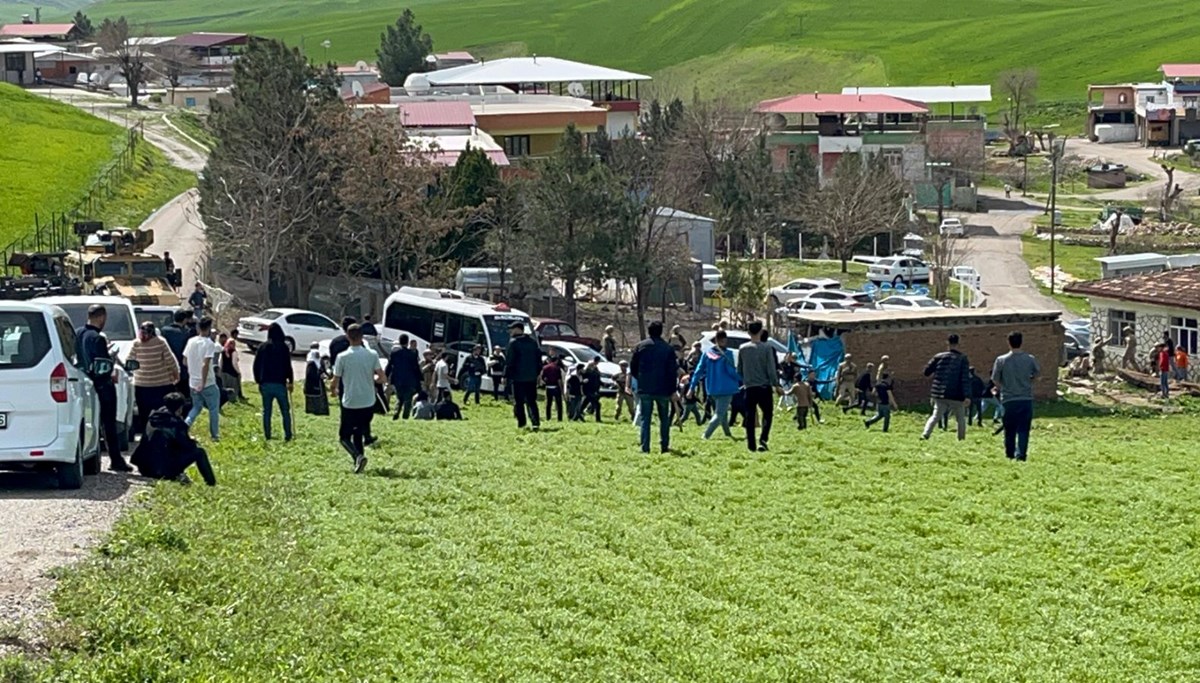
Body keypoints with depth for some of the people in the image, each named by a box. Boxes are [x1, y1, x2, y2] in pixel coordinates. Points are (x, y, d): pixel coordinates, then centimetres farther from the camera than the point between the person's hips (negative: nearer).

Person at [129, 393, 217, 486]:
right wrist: (191, 440, 18)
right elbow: (186, 446, -4)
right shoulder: (175, 423, -11)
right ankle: (211, 483, 5)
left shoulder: (152, 418, 10)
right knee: (199, 452, 3)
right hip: (165, 470, -7)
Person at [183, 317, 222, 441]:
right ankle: (214, 435, 18)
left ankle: (185, 425, -4)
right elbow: (205, 364, -24)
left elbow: (185, 360, 9)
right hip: (208, 383, -6)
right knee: (214, 409, 11)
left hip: (193, 382, 6)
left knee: (196, 407, 20)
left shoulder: (191, 342, 2)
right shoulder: (209, 343, -17)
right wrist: (203, 383, -22)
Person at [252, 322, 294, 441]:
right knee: (285, 411, 5)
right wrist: (290, 381, 6)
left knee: (266, 411, 9)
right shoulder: (283, 347, -6)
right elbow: (287, 365, -6)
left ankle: (267, 435, 7)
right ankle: (287, 435, 1)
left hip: (265, 383, 3)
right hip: (280, 383, -3)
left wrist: (258, 381, 16)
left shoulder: (263, 347, 4)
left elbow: (256, 365, 7)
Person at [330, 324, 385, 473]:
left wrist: (333, 391, 20)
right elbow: (382, 378, -3)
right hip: (368, 403, 3)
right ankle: (358, 462, 12)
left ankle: (358, 456, -19)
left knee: (344, 436, 7)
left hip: (350, 404, -3)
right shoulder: (372, 355, -2)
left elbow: (335, 381, -4)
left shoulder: (342, 357, -9)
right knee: (358, 433, 20)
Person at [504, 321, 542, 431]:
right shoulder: (533, 342, 11)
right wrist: (537, 373, 19)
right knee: (531, 401, 6)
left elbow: (509, 361, -9)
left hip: (518, 377, -5)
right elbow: (539, 359, 14)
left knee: (518, 401, 4)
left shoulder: (513, 342, -7)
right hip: (531, 377, 5)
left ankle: (521, 423, 2)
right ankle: (536, 422, -9)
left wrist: (506, 376, -4)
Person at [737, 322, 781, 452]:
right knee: (767, 413, 7)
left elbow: (739, 369, 9)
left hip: (749, 387, 3)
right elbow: (771, 369, -9)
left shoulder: (743, 349, 2)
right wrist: (776, 385, -2)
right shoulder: (767, 348, -8)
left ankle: (751, 443, 8)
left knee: (750, 416, 8)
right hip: (764, 386, -2)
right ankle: (762, 440, -11)